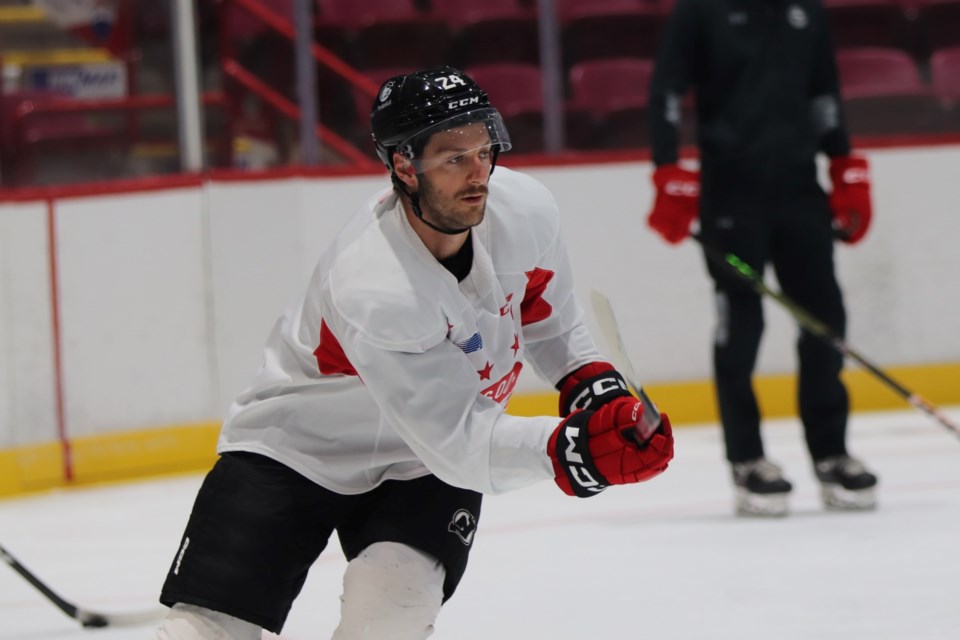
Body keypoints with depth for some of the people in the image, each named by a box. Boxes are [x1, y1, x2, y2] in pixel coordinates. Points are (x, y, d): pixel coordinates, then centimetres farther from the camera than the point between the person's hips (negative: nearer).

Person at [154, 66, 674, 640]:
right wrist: (569, 448, -46)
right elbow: (456, 441, -35)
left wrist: (594, 384, -8)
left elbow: (547, 316, 7)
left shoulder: (524, 208, -17)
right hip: (297, 443, -4)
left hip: (421, 470, 4)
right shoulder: (373, 290, -36)